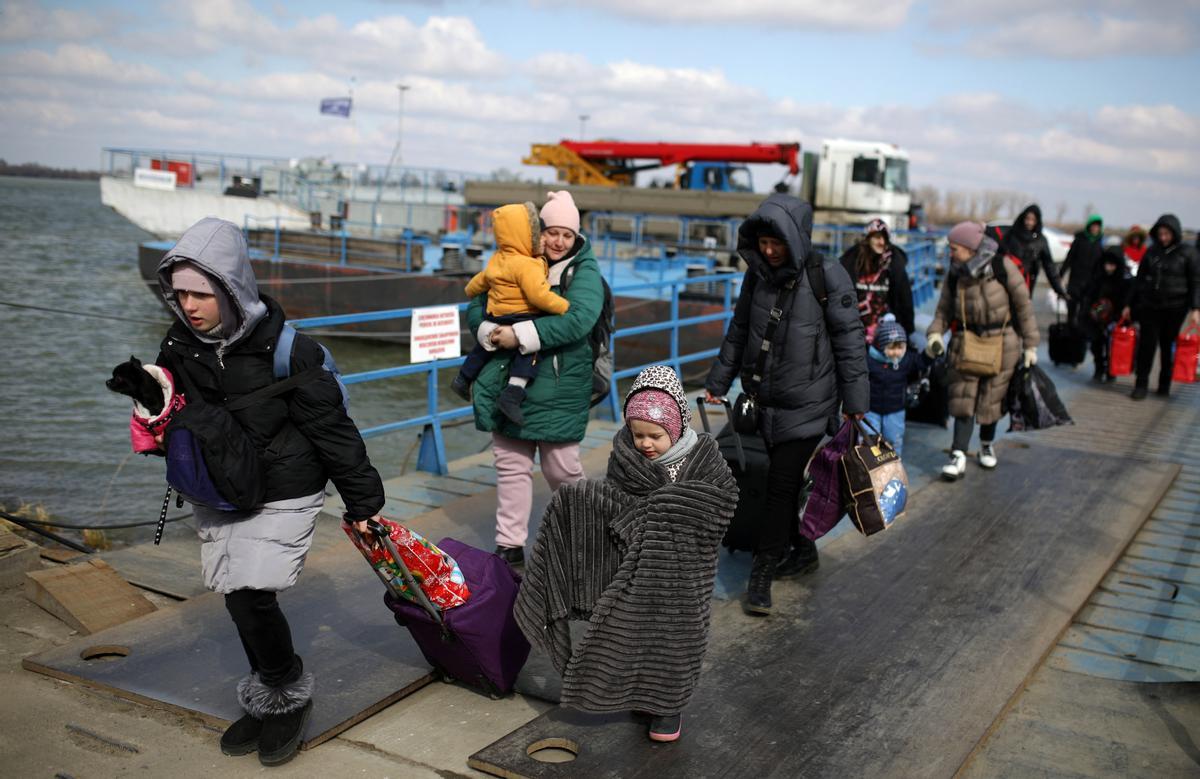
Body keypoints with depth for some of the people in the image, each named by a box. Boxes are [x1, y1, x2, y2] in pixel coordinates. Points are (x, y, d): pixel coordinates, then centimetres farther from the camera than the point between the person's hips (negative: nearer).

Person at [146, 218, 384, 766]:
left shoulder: (286, 350, -20)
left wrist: (362, 500, -9)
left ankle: (289, 695, 14)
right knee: (238, 599, 10)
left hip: (283, 495, -6)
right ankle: (267, 700, 31)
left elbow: (330, 427, -13)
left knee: (251, 596, -12)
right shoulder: (180, 345, -3)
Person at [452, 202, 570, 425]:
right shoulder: (527, 265, -20)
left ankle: (463, 379, 47)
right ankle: (512, 394, -33)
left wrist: (470, 291, 46)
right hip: (520, 320, -10)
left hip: (496, 319, 10)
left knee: (486, 345, 29)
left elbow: (481, 279, 26)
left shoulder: (497, 260, 10)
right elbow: (539, 296, -28)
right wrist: (565, 306, -20)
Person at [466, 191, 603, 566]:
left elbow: (577, 320, -21)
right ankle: (509, 545, 19)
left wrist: (521, 335, -24)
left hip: (559, 390, -4)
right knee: (511, 465, 9)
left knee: (561, 468, 4)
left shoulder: (585, 272, -4)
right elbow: (476, 307, 9)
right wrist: (488, 332, -15)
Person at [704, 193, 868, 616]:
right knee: (783, 482, 15)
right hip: (767, 399, 6)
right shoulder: (757, 275, 3)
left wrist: (855, 402, -6)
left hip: (807, 402, -5)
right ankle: (803, 550, 35)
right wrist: (717, 383, 17)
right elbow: (738, 332, 14)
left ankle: (762, 574, 4)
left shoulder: (827, 277, -13)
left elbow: (849, 340, -8)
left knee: (781, 486, -6)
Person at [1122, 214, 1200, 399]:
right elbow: (1139, 280, 15)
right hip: (1150, 306, 2)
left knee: (1168, 347, 6)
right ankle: (1141, 385, 4)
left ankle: (1165, 385, 18)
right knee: (1147, 345, -1)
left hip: (1174, 308, -2)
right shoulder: (1152, 252, 9)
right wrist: (1130, 305, 13)